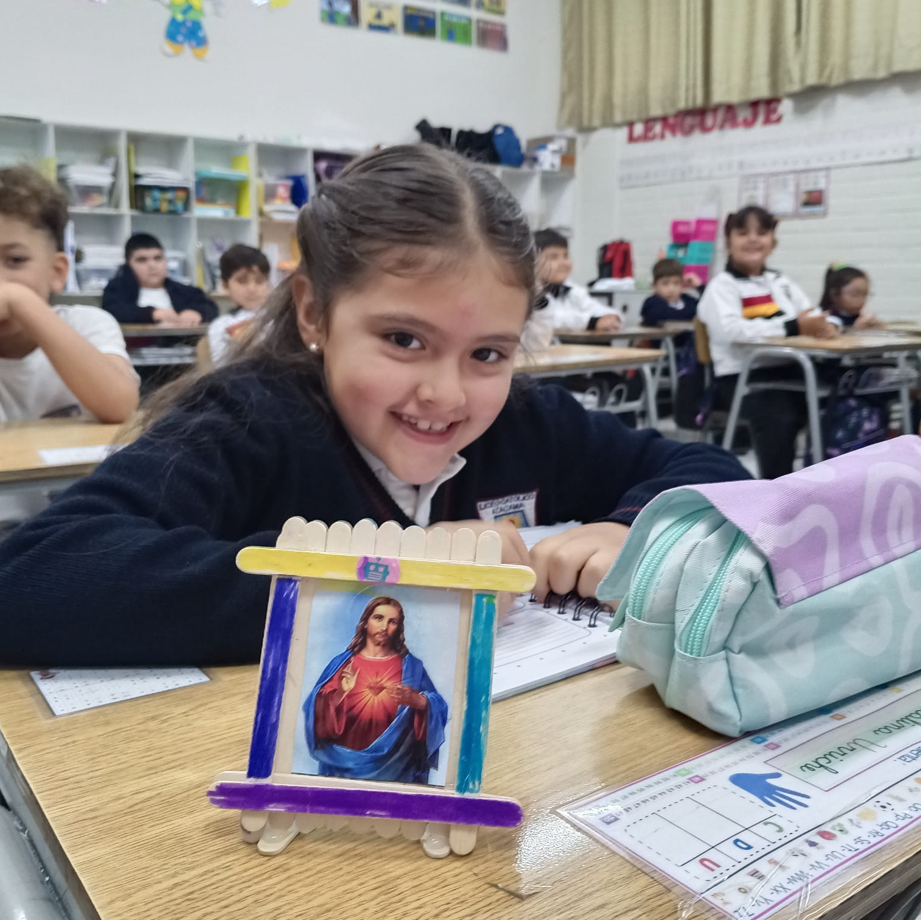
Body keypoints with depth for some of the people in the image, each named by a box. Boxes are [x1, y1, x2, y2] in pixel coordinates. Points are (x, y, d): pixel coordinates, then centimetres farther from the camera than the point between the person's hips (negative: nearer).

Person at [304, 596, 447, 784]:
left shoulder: (410, 666, 4)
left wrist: (417, 700, -22)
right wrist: (340, 694, -19)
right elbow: (318, 709, -1)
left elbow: (438, 707, -3)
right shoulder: (343, 662, 4)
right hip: (344, 761, 0)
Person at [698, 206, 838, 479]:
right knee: (779, 419, -32)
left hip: (786, 370, 6)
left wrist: (824, 325, -9)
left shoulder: (781, 282, 22)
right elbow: (731, 330, -19)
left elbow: (813, 314, 18)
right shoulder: (722, 286, -1)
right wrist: (793, 327, -25)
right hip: (741, 377, -6)